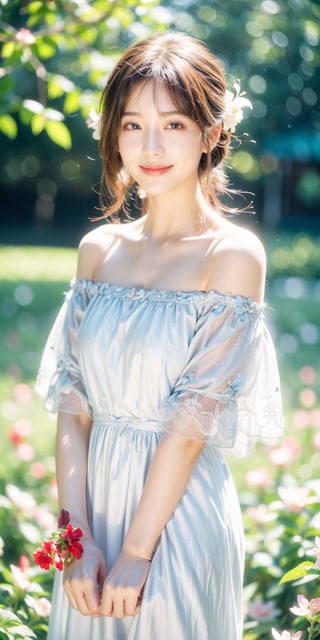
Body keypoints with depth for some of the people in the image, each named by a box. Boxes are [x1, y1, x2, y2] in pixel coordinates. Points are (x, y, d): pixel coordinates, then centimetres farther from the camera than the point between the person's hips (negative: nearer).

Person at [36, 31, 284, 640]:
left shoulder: (233, 253, -12)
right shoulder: (99, 249, 3)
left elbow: (196, 415, -15)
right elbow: (72, 403, 0)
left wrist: (136, 550, -15)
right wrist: (80, 537, -8)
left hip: (179, 513, -4)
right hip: (95, 497, 5)